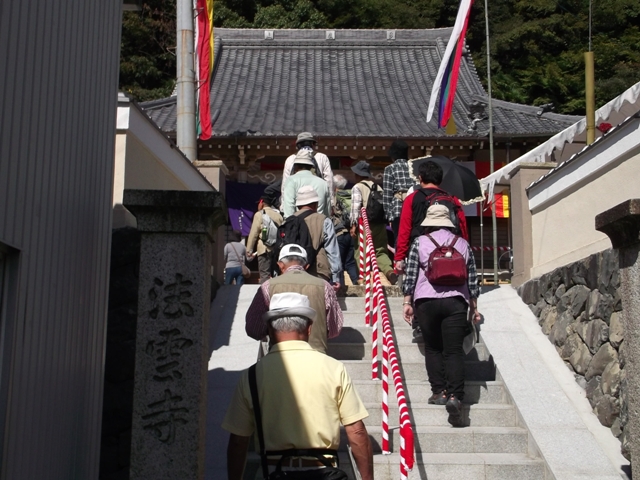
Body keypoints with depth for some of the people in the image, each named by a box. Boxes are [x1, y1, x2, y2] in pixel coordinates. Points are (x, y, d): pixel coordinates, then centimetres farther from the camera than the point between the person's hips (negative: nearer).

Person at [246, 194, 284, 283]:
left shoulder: (259, 214, -1)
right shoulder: (278, 215, 15)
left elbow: (253, 234, -4)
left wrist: (249, 250, -1)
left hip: (265, 249, -5)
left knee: (264, 275, -7)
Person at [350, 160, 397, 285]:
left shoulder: (357, 187, -1)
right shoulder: (378, 187, 16)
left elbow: (356, 206, -11)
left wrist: (354, 224, -11)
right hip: (380, 223, 5)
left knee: (361, 252, 1)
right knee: (381, 251, 9)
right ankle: (389, 271, -12)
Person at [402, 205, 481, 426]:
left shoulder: (420, 242, 5)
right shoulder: (462, 244, 12)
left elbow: (411, 276, 1)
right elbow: (472, 279, 13)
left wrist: (407, 302, 7)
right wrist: (473, 307, 20)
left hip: (426, 301, -1)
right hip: (455, 301, 1)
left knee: (432, 348, 13)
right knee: (454, 350, -3)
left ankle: (439, 391, 8)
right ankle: (454, 396, -16)